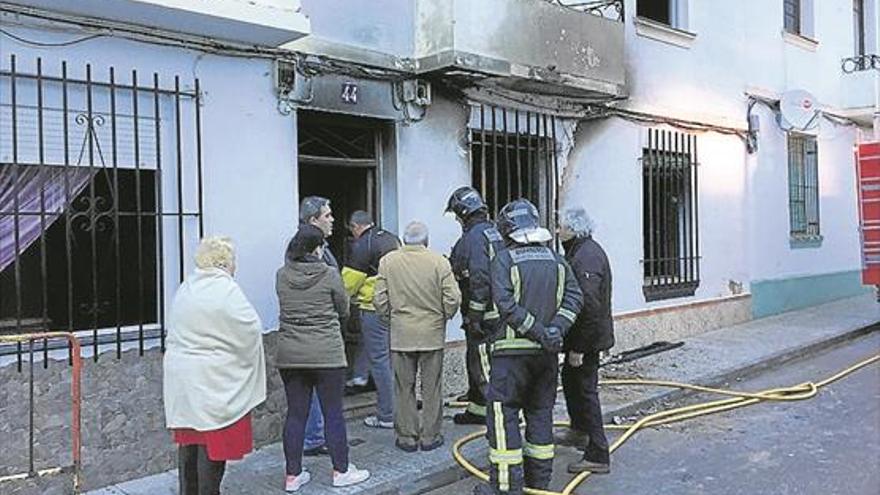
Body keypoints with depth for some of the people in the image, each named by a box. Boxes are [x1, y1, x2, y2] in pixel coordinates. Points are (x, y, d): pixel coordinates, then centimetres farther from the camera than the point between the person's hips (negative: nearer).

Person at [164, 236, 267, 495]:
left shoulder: (185, 288, 10)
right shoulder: (226, 290, -15)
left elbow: (177, 334, 15)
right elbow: (251, 330, -13)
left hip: (180, 377, 8)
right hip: (212, 380, -8)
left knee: (189, 441, 17)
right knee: (212, 444, 0)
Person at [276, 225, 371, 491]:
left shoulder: (282, 275, 1)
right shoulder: (329, 275, -9)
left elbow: (285, 308, 10)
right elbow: (344, 311, 2)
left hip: (289, 354, 4)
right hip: (326, 354, -4)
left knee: (295, 413, 11)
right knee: (333, 412, 7)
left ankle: (292, 475, 18)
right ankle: (341, 470, 17)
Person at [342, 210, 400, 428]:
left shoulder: (362, 245, -10)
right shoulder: (393, 239, 13)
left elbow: (348, 283, -9)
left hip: (374, 309, -8)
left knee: (380, 360, -1)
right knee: (395, 358, 16)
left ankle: (386, 416, 4)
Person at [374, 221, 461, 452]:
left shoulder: (388, 261, -3)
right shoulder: (439, 262, -6)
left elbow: (380, 300, -2)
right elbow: (453, 299, -9)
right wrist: (444, 316, 10)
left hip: (401, 335, 1)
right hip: (432, 334, -1)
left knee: (404, 389, 10)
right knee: (431, 388, 10)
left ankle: (406, 437, 17)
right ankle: (430, 437, 17)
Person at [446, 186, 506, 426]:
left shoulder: (474, 236, -18)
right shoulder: (492, 231, 13)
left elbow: (480, 279, -24)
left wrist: (475, 315, -21)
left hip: (483, 315, -10)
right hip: (496, 309, 10)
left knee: (484, 362, -2)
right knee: (475, 359, 21)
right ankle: (477, 408, 33)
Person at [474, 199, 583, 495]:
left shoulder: (504, 259, -6)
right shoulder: (556, 260, 8)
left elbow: (505, 303, -17)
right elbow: (574, 297, -1)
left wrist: (537, 331, -15)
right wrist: (555, 329, -9)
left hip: (513, 350, -5)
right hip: (547, 352, 5)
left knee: (503, 414, 0)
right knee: (540, 412, 15)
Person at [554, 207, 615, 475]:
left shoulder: (586, 257, -25)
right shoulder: (582, 251, 10)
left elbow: (589, 306, -29)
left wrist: (578, 348, -25)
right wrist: (573, 343, 19)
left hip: (588, 337, -11)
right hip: (583, 335, 11)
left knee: (585, 390, -3)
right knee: (569, 378, 25)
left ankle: (598, 456, 6)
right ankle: (579, 430, 45)